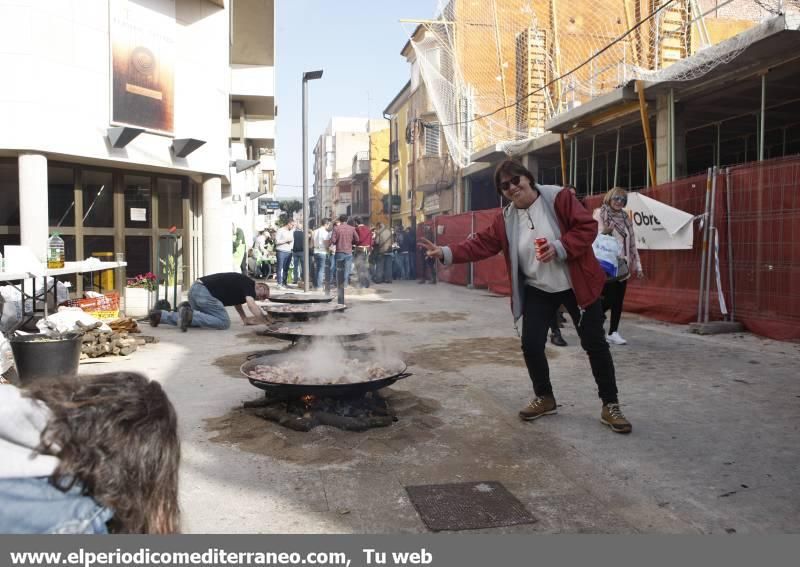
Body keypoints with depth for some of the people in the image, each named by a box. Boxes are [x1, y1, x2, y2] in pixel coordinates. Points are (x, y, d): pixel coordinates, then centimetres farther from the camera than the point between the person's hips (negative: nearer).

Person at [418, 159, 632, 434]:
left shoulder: (558, 197, -11)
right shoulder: (505, 219, 1)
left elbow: (588, 226, -14)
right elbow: (481, 244, -3)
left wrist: (560, 248, -28)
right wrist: (446, 252, -15)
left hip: (576, 285, -4)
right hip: (537, 290, 4)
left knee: (594, 344, 2)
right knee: (531, 345, -1)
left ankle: (610, 406, 16)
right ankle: (545, 398, 23)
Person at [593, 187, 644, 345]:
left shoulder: (625, 218, 14)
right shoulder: (599, 214, -4)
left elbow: (631, 243, 15)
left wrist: (637, 265, 13)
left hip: (622, 264, 6)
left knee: (618, 300, 4)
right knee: (609, 299, -9)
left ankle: (613, 332, 11)